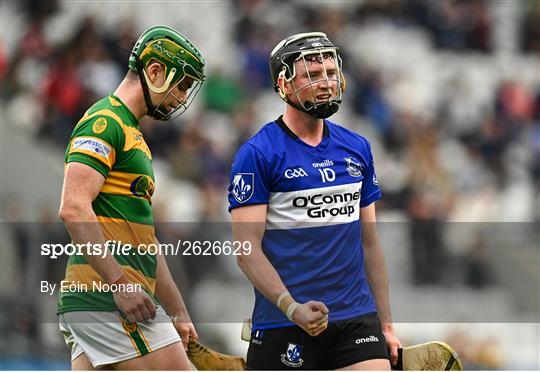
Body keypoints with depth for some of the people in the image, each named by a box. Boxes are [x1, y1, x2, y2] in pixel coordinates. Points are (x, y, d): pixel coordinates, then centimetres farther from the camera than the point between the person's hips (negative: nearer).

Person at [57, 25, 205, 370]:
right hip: (106, 297, -10)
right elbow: (74, 209, -19)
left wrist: (178, 315, 26)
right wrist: (121, 285, -23)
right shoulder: (106, 122, -6)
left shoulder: (132, 135, 26)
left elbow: (145, 242, 29)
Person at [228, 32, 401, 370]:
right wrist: (292, 307, -23)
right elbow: (247, 249, -11)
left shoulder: (358, 149, 12)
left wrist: (386, 324, 14)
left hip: (357, 319, 4)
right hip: (283, 326, -4)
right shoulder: (257, 154, -5)